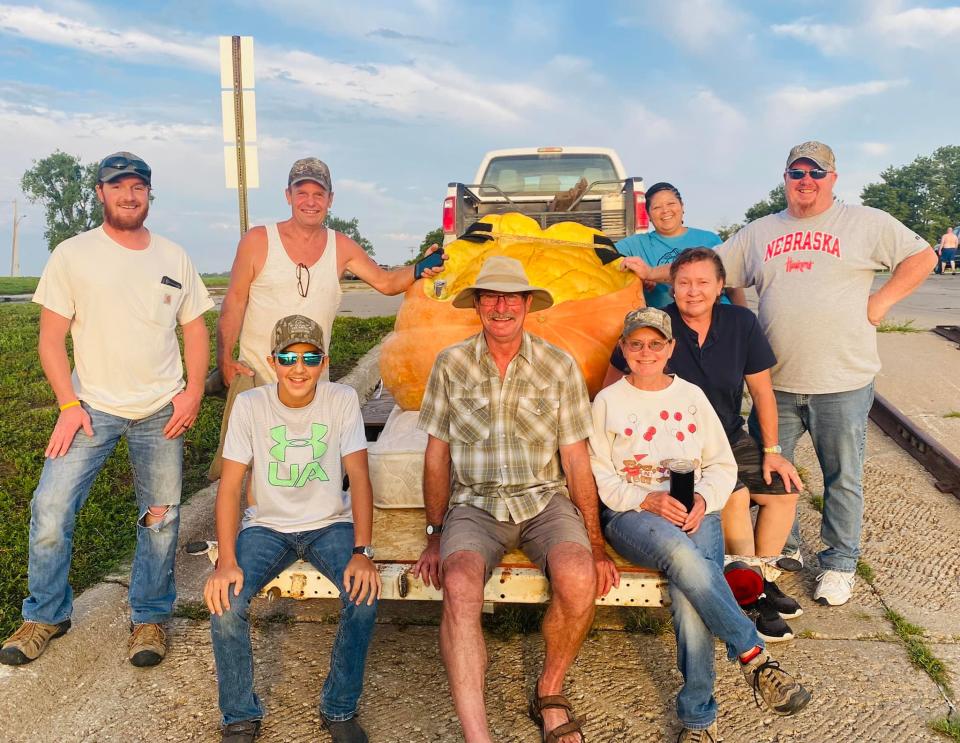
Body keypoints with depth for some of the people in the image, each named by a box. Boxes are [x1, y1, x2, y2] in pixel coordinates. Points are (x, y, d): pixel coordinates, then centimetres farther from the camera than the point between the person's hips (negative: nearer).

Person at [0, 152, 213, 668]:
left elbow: (195, 328, 10)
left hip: (161, 411, 2)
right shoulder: (73, 255, -1)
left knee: (160, 517, 5)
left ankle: (150, 617, 23)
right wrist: (68, 404, -11)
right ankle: (46, 615, 18)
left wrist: (194, 391, -3)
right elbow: (52, 337, -1)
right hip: (92, 406, -1)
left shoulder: (174, 258, 6)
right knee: (51, 509, -5)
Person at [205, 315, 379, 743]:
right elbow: (230, 486, -10)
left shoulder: (342, 400, -9)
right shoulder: (250, 405, -8)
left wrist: (362, 553, -24)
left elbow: (359, 477, -12)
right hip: (267, 526, 1)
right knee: (224, 602, -24)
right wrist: (226, 561, -22)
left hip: (330, 524, 0)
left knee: (364, 595, -26)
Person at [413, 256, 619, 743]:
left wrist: (595, 544, -1)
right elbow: (437, 456, 7)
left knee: (578, 578, -29)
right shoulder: (450, 365, 3)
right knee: (459, 585, -31)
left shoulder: (559, 366, 3)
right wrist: (435, 536, 2)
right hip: (474, 505, 0)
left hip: (545, 501, 0)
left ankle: (549, 693, -1)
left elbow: (576, 460, 4)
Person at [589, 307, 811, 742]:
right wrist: (648, 501, -13)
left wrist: (703, 499, -7)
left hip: (695, 510, 2)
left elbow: (723, 465, 14)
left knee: (689, 591, -29)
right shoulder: (608, 402, 10)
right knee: (681, 553, -37)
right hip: (629, 513, -1)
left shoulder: (692, 395, 16)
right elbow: (599, 478, 4)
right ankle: (753, 656, -29)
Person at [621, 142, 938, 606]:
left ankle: (838, 563, 24)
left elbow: (922, 257, 7)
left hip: (843, 381, -3)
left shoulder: (867, 223, 4)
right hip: (776, 380, 3)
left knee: (842, 478, 8)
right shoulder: (759, 233, 12)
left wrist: (882, 300, -4)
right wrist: (652, 273, 5)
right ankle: (784, 552, 29)